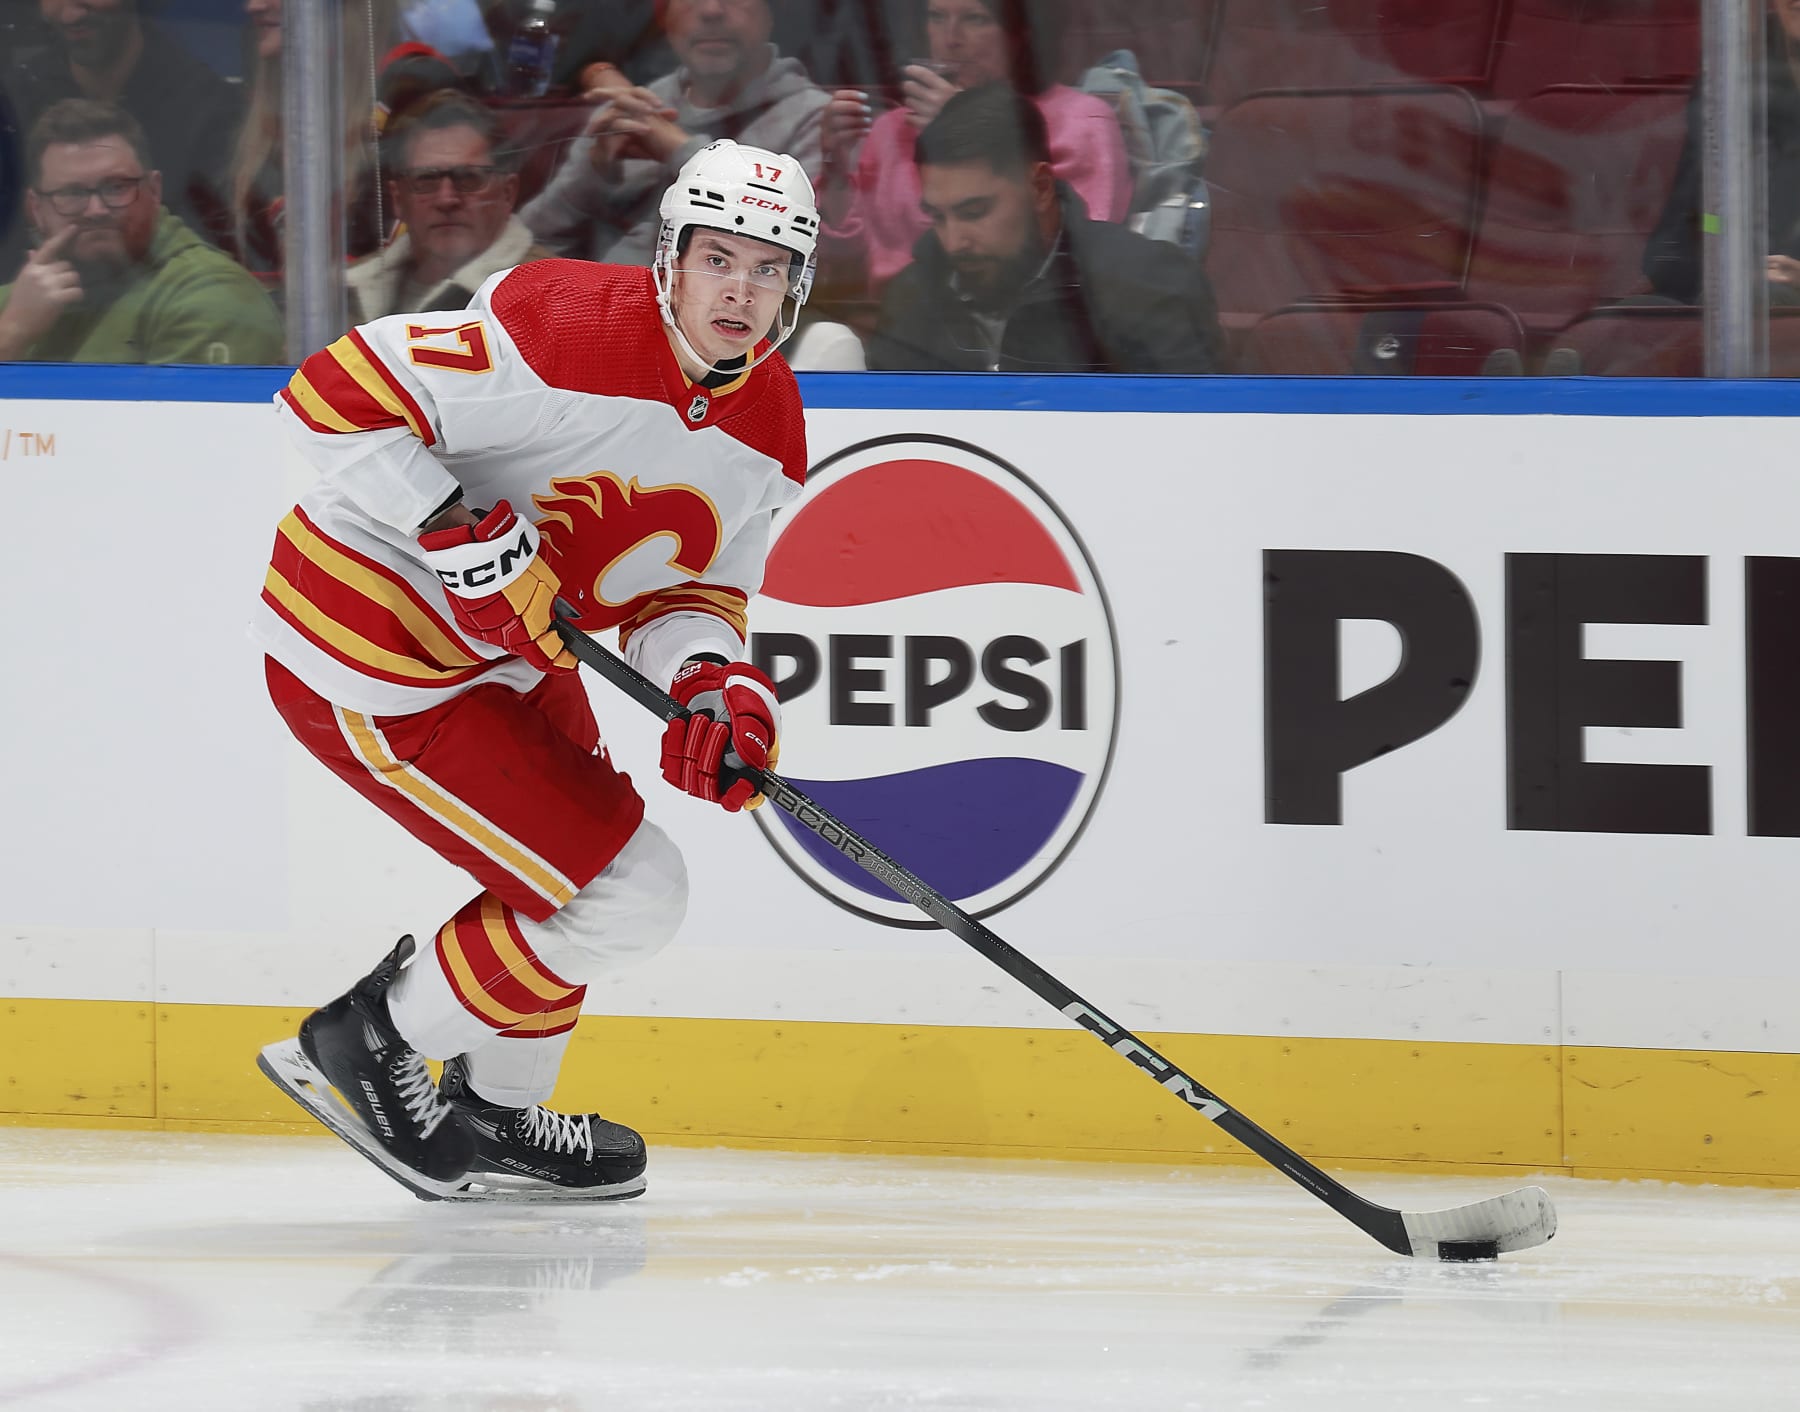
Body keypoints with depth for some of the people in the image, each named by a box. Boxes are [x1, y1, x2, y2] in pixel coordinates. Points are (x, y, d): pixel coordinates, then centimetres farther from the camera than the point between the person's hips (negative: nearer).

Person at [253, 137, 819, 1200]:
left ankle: (492, 1115, 43)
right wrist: (462, 535, -30)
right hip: (372, 660, -10)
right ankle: (364, 1048, 6)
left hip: (507, 656, 10)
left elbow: (682, 592, 8)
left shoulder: (769, 431, 0)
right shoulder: (569, 333, -26)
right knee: (628, 899, -8)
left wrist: (712, 682, -15)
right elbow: (333, 396, -25)